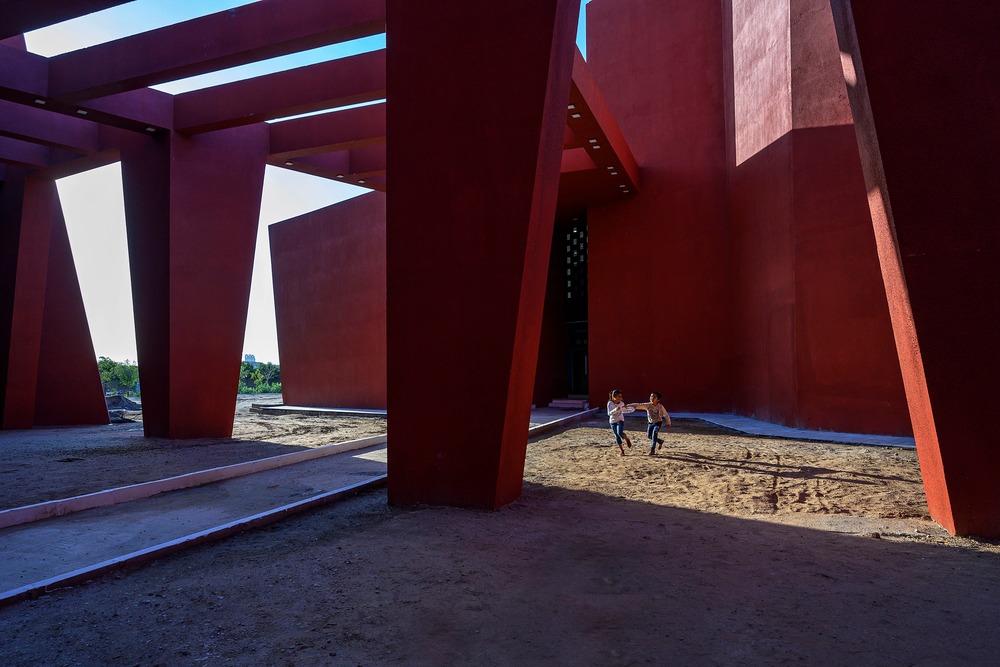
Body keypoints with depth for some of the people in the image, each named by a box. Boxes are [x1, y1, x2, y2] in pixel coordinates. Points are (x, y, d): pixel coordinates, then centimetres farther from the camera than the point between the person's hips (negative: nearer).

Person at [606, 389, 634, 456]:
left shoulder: (621, 403, -7)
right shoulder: (610, 403, -16)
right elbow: (609, 413, -23)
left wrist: (632, 409, 0)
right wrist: (615, 410, -38)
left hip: (620, 420, 0)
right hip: (613, 421, 0)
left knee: (620, 433, -24)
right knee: (617, 436, 3)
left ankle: (627, 440, 6)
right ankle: (622, 450, 16)